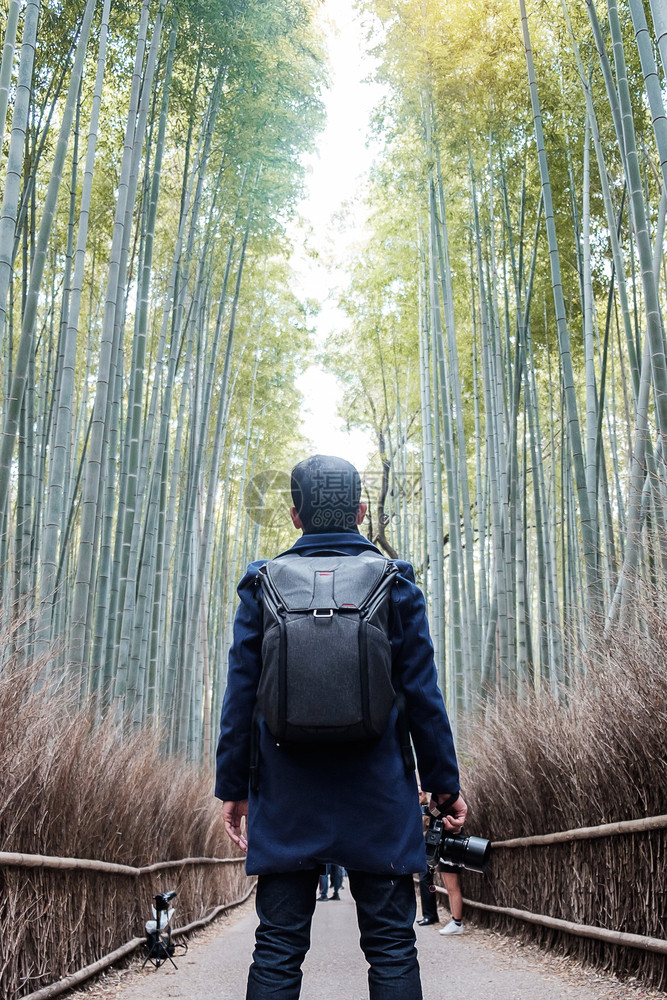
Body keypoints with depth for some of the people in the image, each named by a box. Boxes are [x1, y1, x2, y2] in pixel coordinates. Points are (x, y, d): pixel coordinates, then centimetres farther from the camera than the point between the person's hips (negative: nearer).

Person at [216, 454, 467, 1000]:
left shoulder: (262, 587, 0)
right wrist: (446, 785, 7)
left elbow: (240, 695, 0)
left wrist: (232, 786, 7)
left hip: (286, 794, 1)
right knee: (391, 947, 9)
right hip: (379, 793, 0)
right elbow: (423, 697, -1)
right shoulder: (396, 586, -1)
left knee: (277, 952, 10)